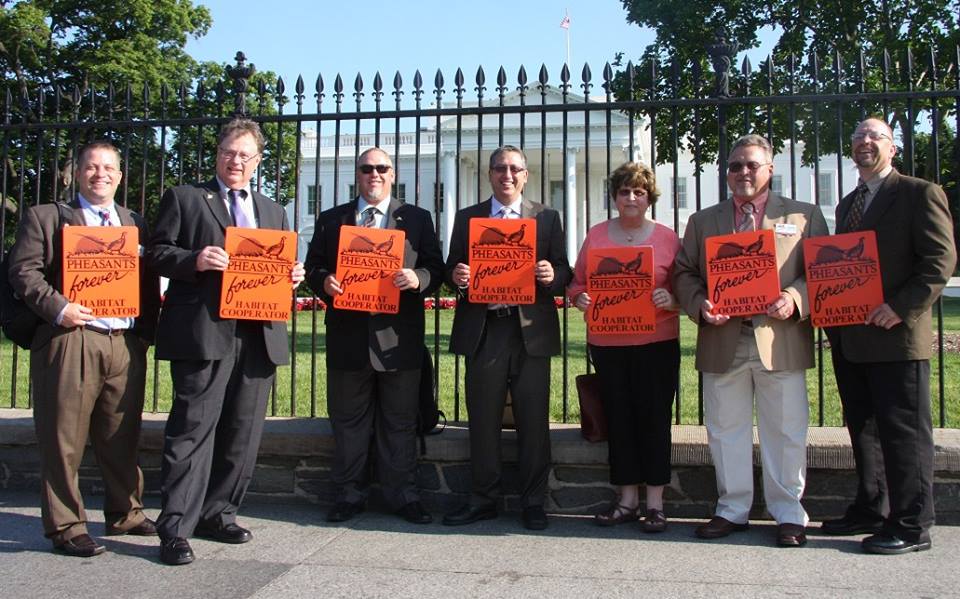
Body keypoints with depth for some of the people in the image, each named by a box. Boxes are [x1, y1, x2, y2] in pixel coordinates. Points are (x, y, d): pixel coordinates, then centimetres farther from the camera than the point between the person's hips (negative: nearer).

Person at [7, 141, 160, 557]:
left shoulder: (135, 223, 19)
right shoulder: (46, 217, 7)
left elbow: (150, 282, 15)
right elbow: (23, 270, -3)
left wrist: (146, 331, 3)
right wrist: (58, 308, -16)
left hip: (126, 344, 4)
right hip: (71, 340, -4)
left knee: (122, 438, 12)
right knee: (64, 440, 1)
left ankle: (125, 514, 26)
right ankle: (66, 527, 11)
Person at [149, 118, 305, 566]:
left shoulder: (272, 210, 23)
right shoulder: (183, 198, 8)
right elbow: (158, 253, 1)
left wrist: (292, 275, 3)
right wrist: (195, 260, -17)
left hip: (258, 335, 5)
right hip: (203, 332, -5)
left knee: (243, 433, 10)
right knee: (193, 430, -5)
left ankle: (217, 513, 23)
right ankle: (175, 529, 1)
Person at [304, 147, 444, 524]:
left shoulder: (417, 219, 10)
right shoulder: (330, 220, 13)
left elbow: (435, 268, 5)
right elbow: (313, 266, 10)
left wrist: (418, 278, -17)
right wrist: (324, 282, -12)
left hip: (398, 336, -1)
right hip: (348, 335, 1)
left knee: (400, 422, 5)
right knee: (348, 420, 8)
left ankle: (402, 495, 15)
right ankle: (350, 494, 19)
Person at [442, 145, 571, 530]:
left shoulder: (546, 218, 9)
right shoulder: (467, 218, 11)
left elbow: (563, 273, 6)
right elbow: (453, 271, 9)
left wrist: (552, 276, -16)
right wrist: (456, 277, -14)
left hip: (531, 331, -1)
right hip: (482, 331, 1)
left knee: (533, 422, 3)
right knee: (483, 421, 7)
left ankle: (533, 502, 15)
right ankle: (483, 499, 20)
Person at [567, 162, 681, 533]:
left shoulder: (667, 237, 3)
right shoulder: (597, 235, 8)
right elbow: (577, 282, 11)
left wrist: (671, 300, -18)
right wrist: (580, 299, -11)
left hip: (657, 344, -2)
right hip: (608, 344, 2)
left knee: (654, 418, 0)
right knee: (618, 419, 7)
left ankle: (654, 503, 11)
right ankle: (627, 500, 18)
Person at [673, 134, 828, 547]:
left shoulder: (804, 215, 9)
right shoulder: (702, 221, 15)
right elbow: (683, 274, 11)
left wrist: (795, 298, -15)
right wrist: (700, 304, -9)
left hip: (780, 340, -2)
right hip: (722, 342, 2)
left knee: (785, 431, 4)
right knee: (725, 430, 9)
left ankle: (789, 514, 18)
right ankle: (732, 509, 22)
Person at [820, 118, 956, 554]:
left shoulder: (921, 194, -3)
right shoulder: (847, 205, 20)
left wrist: (901, 307, -20)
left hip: (896, 336, -8)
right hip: (848, 337, 8)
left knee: (904, 432, -2)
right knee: (863, 429, 15)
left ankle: (911, 526, 6)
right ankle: (870, 510, 26)